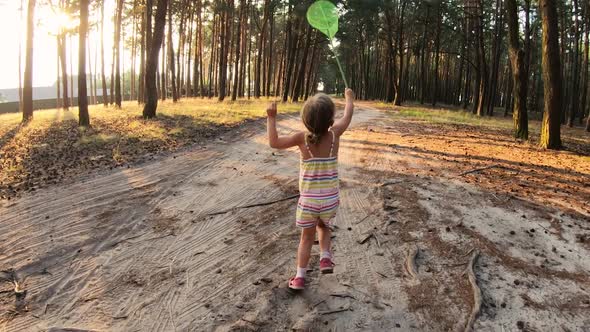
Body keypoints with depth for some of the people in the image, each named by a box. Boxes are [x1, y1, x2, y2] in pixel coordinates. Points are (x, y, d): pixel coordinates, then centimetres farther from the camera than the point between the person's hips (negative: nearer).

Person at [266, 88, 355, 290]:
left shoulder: (302, 138, -13)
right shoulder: (334, 134, -8)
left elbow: (274, 143, -12)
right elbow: (347, 117, 11)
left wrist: (272, 118, -7)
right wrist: (349, 99, 28)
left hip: (308, 200, -1)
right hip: (330, 199, 1)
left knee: (307, 237, 15)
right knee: (323, 227, 30)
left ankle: (300, 277, 17)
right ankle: (325, 258, 12)